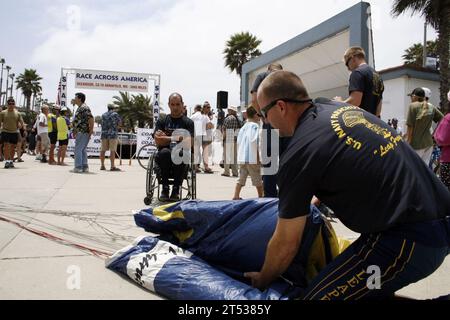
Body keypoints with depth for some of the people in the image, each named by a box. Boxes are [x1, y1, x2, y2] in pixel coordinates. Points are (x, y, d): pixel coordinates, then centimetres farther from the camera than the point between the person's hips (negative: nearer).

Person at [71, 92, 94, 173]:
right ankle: (85, 167, 16)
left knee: (78, 149, -8)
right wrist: (75, 132, 23)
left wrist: (91, 131, -21)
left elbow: (91, 119, -23)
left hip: (83, 132, -10)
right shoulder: (80, 108, 19)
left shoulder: (84, 107, -14)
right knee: (82, 150, 12)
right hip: (81, 132, 10)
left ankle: (78, 167, -5)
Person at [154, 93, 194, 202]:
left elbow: (189, 143, -6)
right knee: (165, 152, -34)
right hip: (164, 157, 1)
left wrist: (166, 138, -5)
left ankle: (176, 189, -23)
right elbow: (158, 141, 0)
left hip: (181, 154, -1)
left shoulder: (188, 122, 11)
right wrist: (176, 138, -4)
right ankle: (165, 188, -23)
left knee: (180, 153, -36)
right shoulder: (162, 121, 15)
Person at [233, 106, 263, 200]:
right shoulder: (255, 126, -10)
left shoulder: (243, 127, 13)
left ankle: (236, 196, 8)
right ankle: (261, 197, 15)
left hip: (242, 158, 7)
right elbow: (254, 141, -19)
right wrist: (257, 156, -14)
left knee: (241, 179, 11)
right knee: (258, 180, 6)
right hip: (252, 158, -7)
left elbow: (239, 142, 14)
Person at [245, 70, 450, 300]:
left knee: (319, 295, -10)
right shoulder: (338, 107, 8)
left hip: (410, 237, -9)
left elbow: (286, 244, -6)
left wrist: (262, 280, 12)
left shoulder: (298, 153, -15)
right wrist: (320, 197, 36)